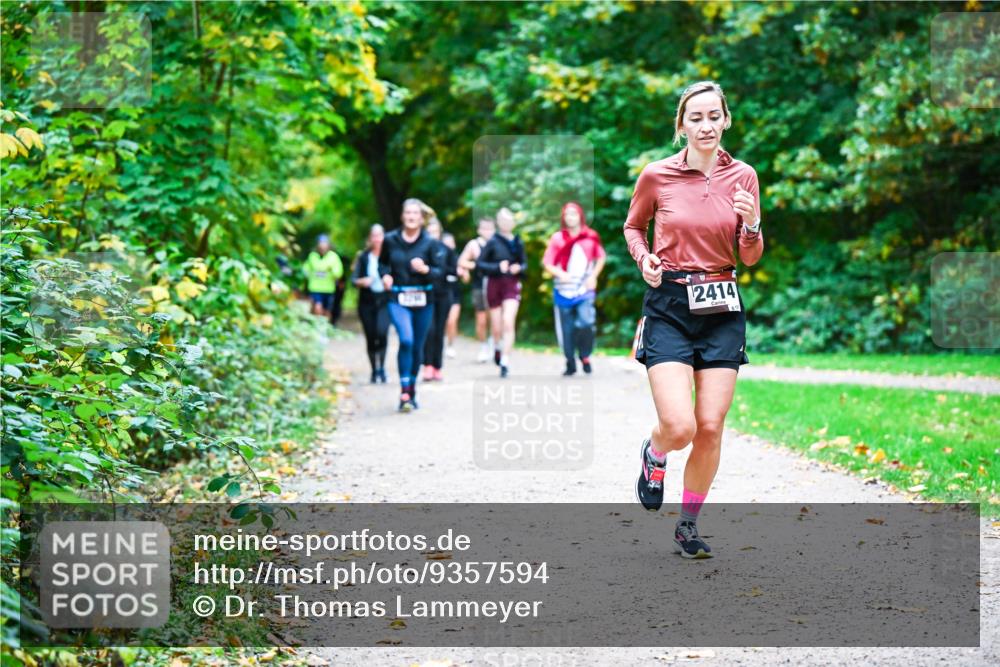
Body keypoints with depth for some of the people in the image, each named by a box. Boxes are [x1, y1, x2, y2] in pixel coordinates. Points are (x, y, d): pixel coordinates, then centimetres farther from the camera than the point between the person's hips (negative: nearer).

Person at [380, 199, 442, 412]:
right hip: (398, 299, -1)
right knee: (406, 340, -21)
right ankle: (404, 392, -18)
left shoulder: (429, 243, -3)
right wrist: (385, 275, -2)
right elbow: (383, 262, 18)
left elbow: (439, 272, -2)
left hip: (423, 300, 1)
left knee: (417, 346, 10)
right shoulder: (390, 240, 0)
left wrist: (425, 269, -21)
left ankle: (412, 390, 28)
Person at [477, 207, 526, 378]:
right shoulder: (493, 242, -4)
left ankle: (505, 361, -14)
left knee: (509, 323, -15)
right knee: (497, 328, 6)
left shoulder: (518, 243, 4)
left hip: (512, 286, 1)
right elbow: (480, 263, -4)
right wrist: (497, 267, -18)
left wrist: (519, 268, -7)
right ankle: (498, 347, 40)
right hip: (494, 285, -1)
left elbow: (524, 263, 15)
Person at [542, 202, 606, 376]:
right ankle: (570, 363, 18)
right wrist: (560, 273, -18)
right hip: (563, 290, 1)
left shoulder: (591, 237, 2)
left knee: (586, 322, -20)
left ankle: (585, 356, -1)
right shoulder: (557, 239, -1)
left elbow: (601, 257, 16)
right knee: (566, 329, 4)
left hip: (585, 290, -1)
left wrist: (594, 276, 2)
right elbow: (547, 263, 0)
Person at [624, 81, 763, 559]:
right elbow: (633, 226, 16)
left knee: (711, 428, -1)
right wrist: (643, 258, -4)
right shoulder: (656, 176, -2)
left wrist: (751, 225, -14)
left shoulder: (742, 176, 3)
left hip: (722, 309, 2)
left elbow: (751, 258, 7)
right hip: (669, 306, -2)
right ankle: (654, 454, 22)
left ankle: (689, 523, 18)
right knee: (679, 426, -15)